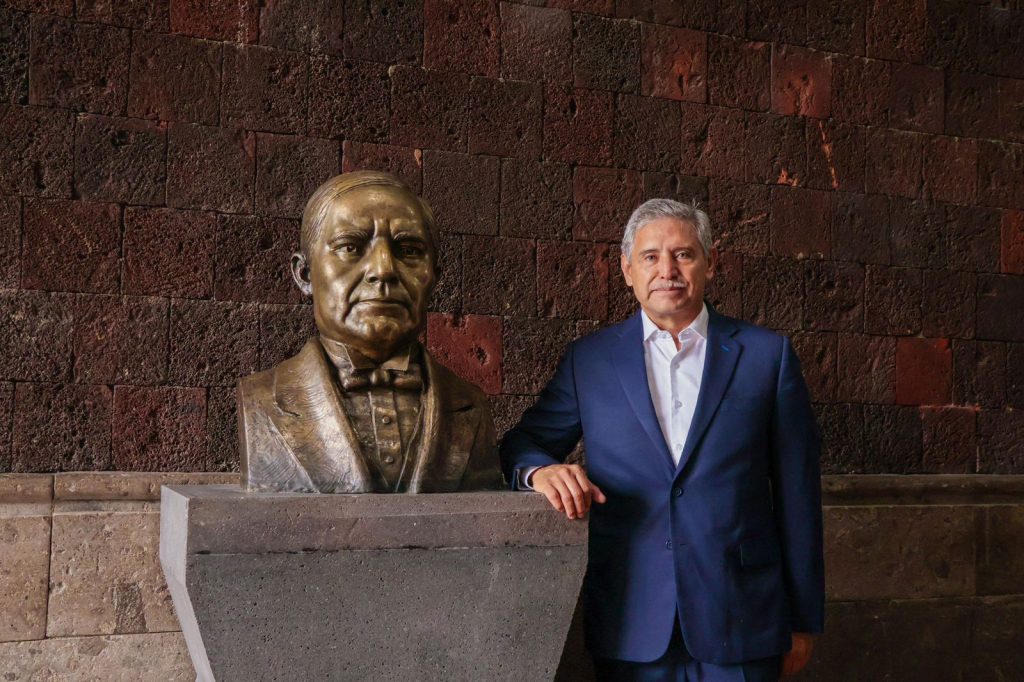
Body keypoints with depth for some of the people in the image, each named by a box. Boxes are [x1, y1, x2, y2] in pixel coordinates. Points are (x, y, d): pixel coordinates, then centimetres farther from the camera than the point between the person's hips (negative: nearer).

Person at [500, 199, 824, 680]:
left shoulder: (767, 355, 2)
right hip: (629, 626, 1)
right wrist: (542, 470, -15)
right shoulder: (588, 360, 5)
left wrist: (804, 619, 4)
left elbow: (797, 493, 3)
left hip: (741, 623, -1)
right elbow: (521, 445, 9)